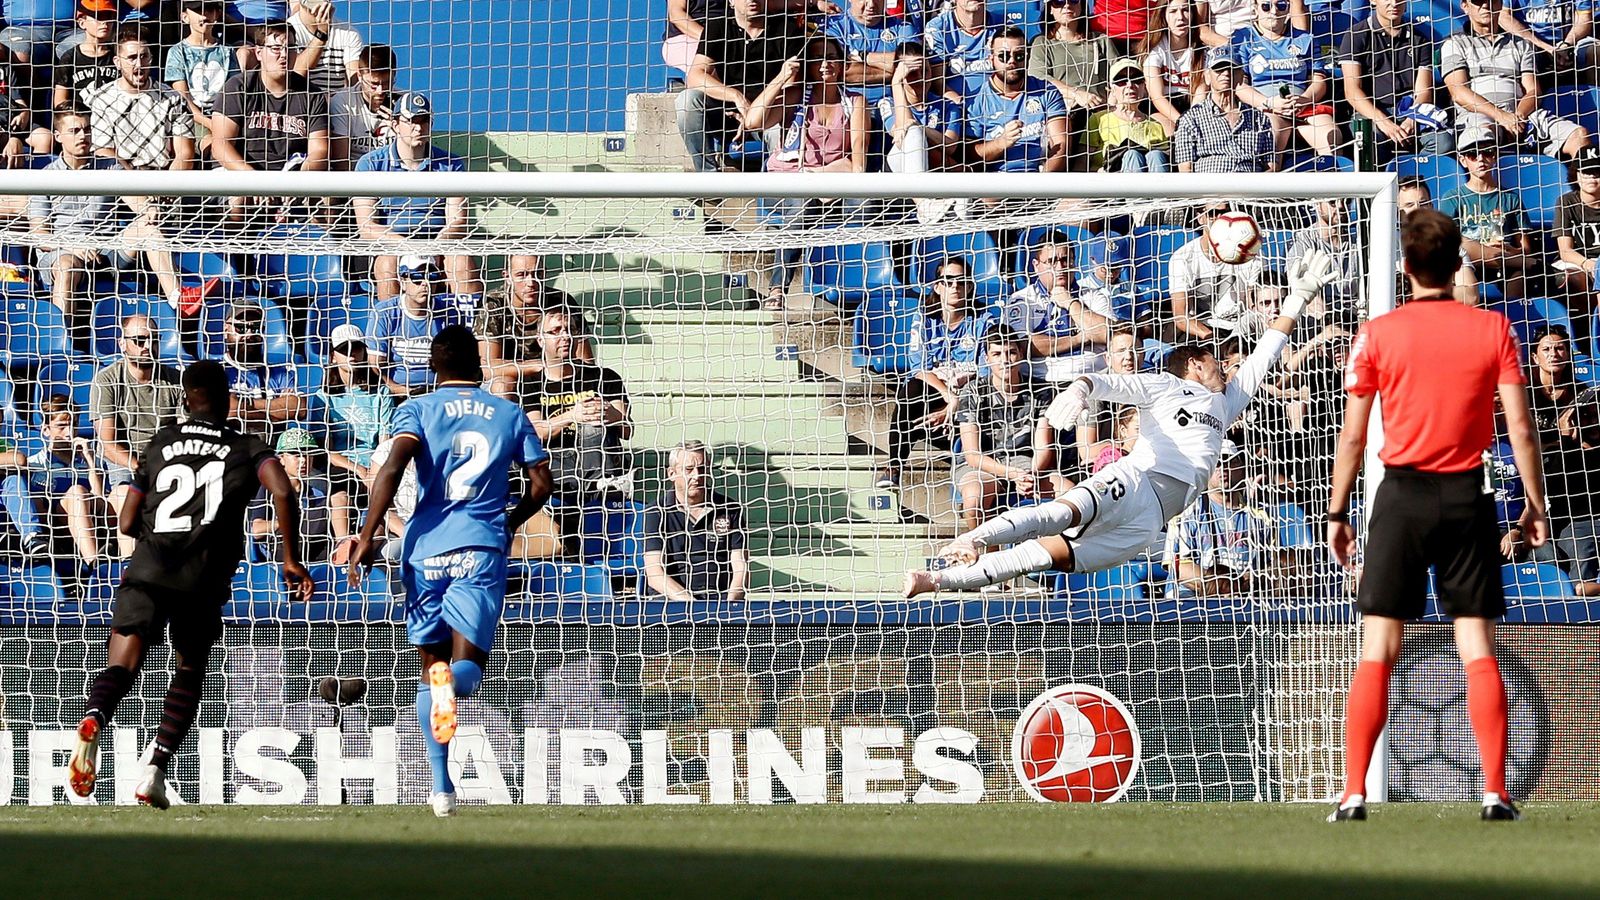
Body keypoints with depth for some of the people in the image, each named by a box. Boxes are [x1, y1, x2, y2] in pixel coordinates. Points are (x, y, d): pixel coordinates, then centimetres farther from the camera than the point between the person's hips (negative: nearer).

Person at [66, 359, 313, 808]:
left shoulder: (160, 443, 20)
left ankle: (93, 720, -40)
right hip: (204, 577, 0)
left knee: (120, 668, -6)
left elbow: (127, 524, 22)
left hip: (147, 569, 1)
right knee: (189, 674, 18)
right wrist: (290, 559, 0)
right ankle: (156, 769, 3)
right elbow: (283, 493, -6)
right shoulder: (247, 447, 13)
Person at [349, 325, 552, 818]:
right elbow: (541, 482, 10)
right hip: (483, 547, 0)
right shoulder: (509, 414, 12)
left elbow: (392, 468, -11)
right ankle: (453, 684, -42)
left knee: (430, 666, 12)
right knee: (467, 665, -2)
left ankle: (442, 786, 3)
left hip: (426, 549, 0)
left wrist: (367, 537, -11)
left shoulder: (418, 410, 5)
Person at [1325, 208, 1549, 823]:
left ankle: (1354, 794, -3)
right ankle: (1495, 792, -4)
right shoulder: (1492, 329, 0)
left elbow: (1353, 437, -1)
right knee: (1479, 651, 3)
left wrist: (1337, 512, 7)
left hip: (1402, 495, -1)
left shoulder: (1378, 335, -2)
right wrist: (1535, 503, 7)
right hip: (1467, 496, 1)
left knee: (1378, 653, 2)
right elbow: (1521, 428, -2)